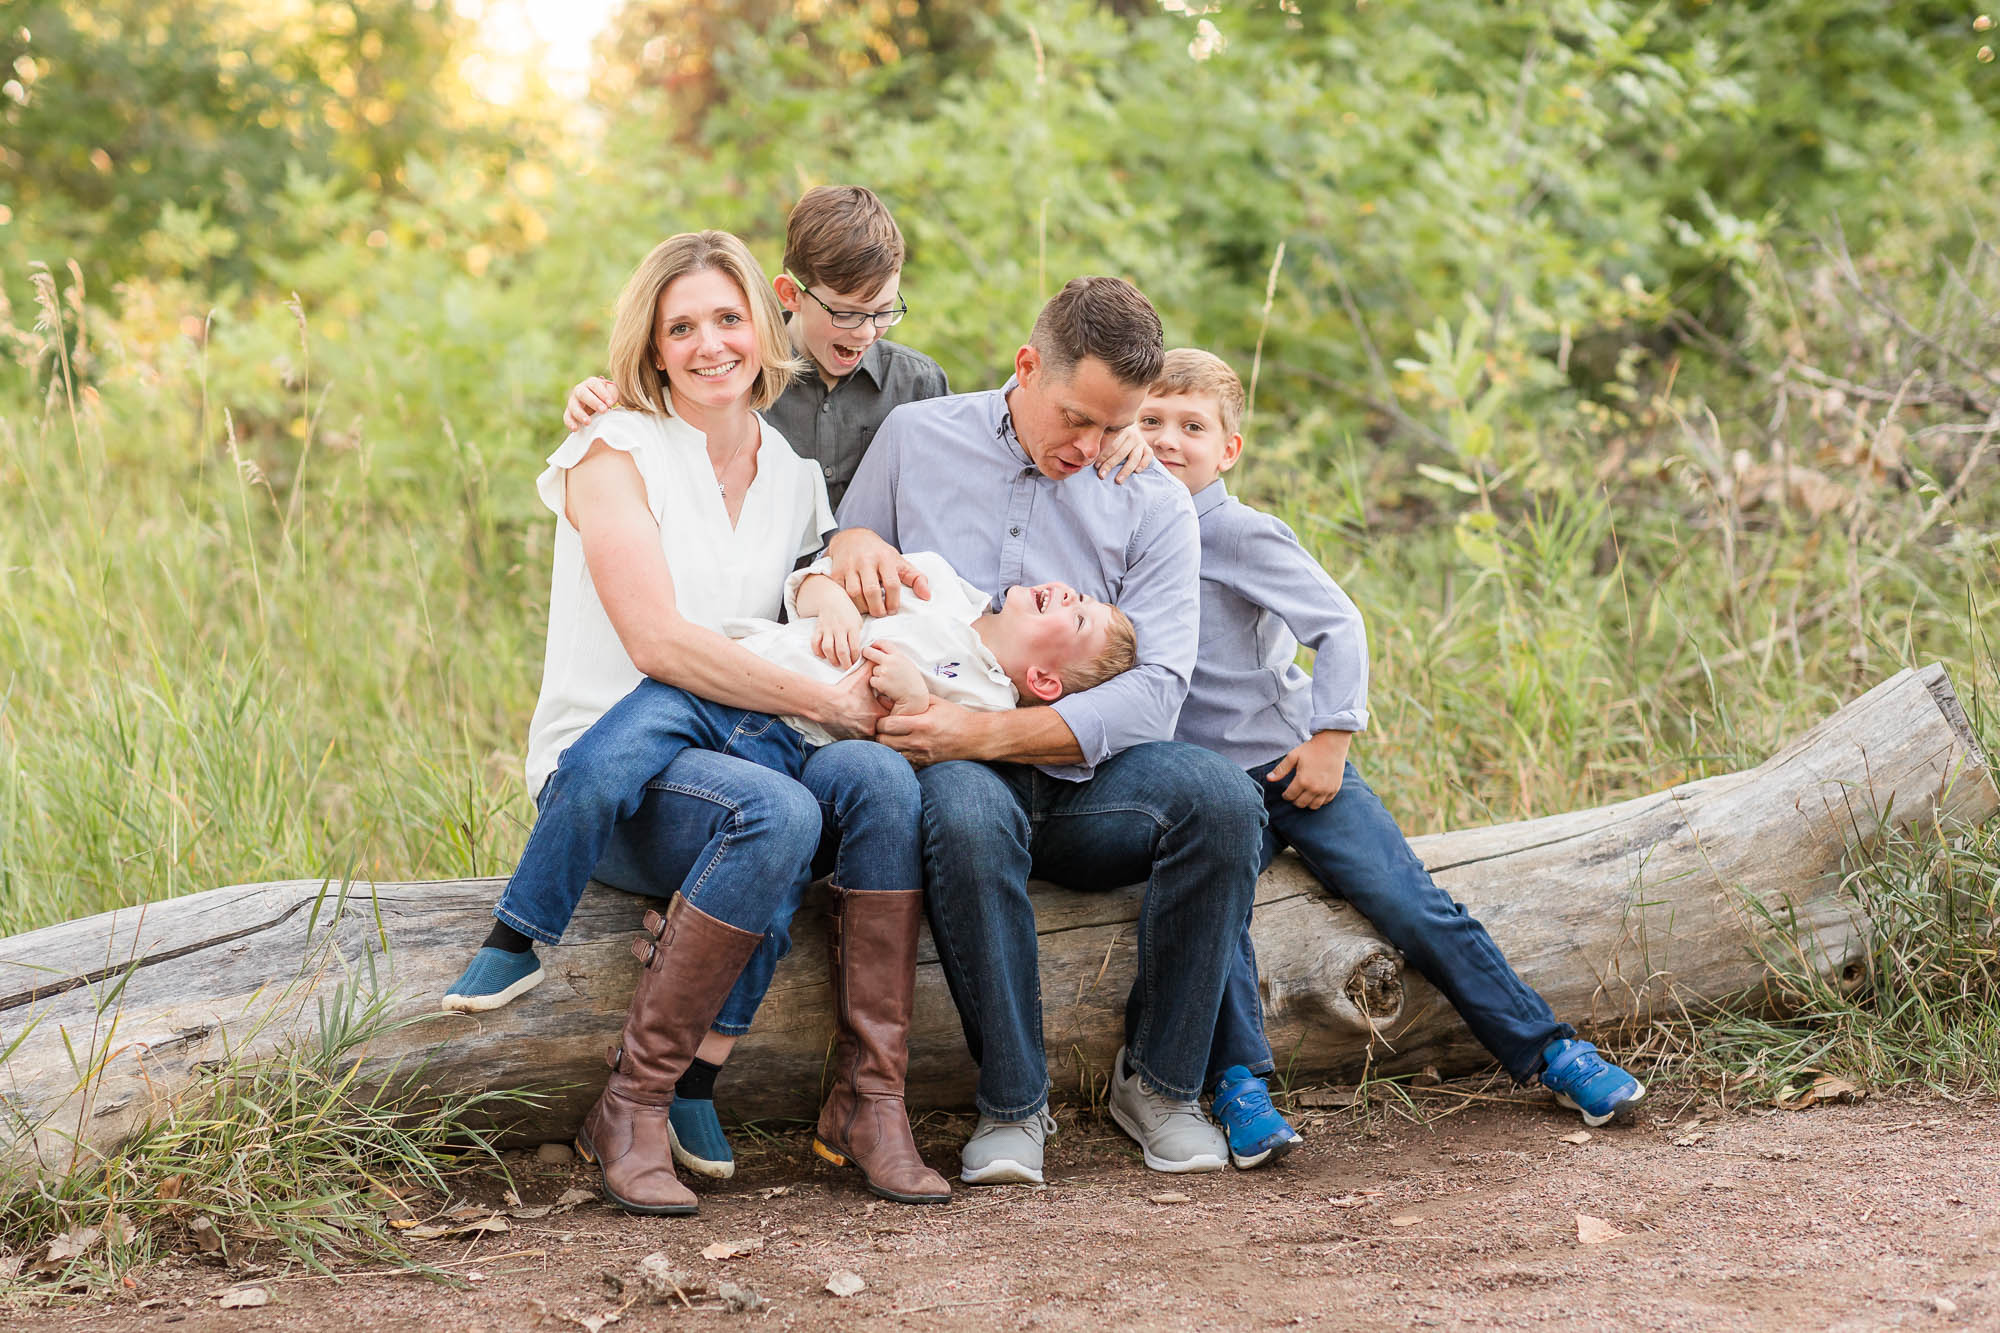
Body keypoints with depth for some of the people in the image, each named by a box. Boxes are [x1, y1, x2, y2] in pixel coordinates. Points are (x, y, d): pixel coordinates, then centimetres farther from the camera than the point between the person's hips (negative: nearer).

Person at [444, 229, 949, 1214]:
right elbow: (659, 641, -16)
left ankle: (872, 1098, -25)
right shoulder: (617, 454, -5)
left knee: (878, 777, -27)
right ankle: (631, 1110, -25)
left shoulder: (794, 476, 13)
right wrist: (827, 702, -19)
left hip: (738, 755, 5)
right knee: (777, 812, -35)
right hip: (602, 780, -5)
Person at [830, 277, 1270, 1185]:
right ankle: (1013, 1102, -23)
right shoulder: (914, 439, 8)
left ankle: (1159, 1081, -13)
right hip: (948, 763, -1)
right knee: (967, 817, -39)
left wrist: (985, 733, -21)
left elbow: (1154, 690, -9)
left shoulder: (1153, 505, 4)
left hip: (1086, 778, 1)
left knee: (1222, 797, -30)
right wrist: (848, 545, -9)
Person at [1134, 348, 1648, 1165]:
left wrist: (1330, 739, -13)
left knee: (1413, 906, -10)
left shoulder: (1240, 533, -8)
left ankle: (1548, 1051, -1)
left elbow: (1338, 625, -11)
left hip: (1292, 767, -3)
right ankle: (1238, 1084, -25)